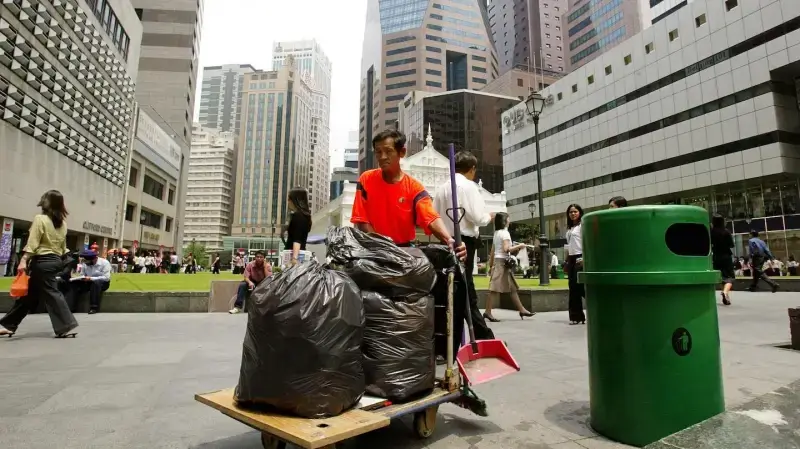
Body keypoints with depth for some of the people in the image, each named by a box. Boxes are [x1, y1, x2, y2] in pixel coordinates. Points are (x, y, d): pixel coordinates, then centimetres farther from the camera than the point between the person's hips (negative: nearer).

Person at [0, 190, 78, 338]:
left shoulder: (40, 219, -9)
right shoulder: (63, 223, 10)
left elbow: (32, 243, -14)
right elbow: (63, 246, 14)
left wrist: (23, 260, -14)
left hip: (42, 261, -7)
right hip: (56, 261, 7)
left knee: (51, 294, -5)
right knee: (29, 295, 15)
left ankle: (67, 327, -7)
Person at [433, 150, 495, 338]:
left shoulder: (441, 188, 11)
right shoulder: (469, 186, -7)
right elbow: (477, 217, -13)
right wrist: (489, 217, 6)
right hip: (464, 242, -7)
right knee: (465, 292, -3)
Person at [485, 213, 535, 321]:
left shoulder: (496, 233, 17)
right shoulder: (505, 232, -8)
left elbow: (492, 251, 17)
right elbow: (506, 249, -20)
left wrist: (491, 265, 18)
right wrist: (519, 246, -9)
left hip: (497, 261, 10)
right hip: (502, 262, -10)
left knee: (513, 288, 11)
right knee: (495, 289, -9)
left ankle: (522, 310, 15)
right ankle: (488, 312, -7)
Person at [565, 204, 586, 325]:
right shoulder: (569, 228, 18)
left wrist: (583, 259, -21)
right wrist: (567, 261, 14)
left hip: (580, 258, -8)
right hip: (571, 259, 8)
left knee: (580, 286, -10)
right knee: (573, 287, 7)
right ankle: (575, 316, 11)